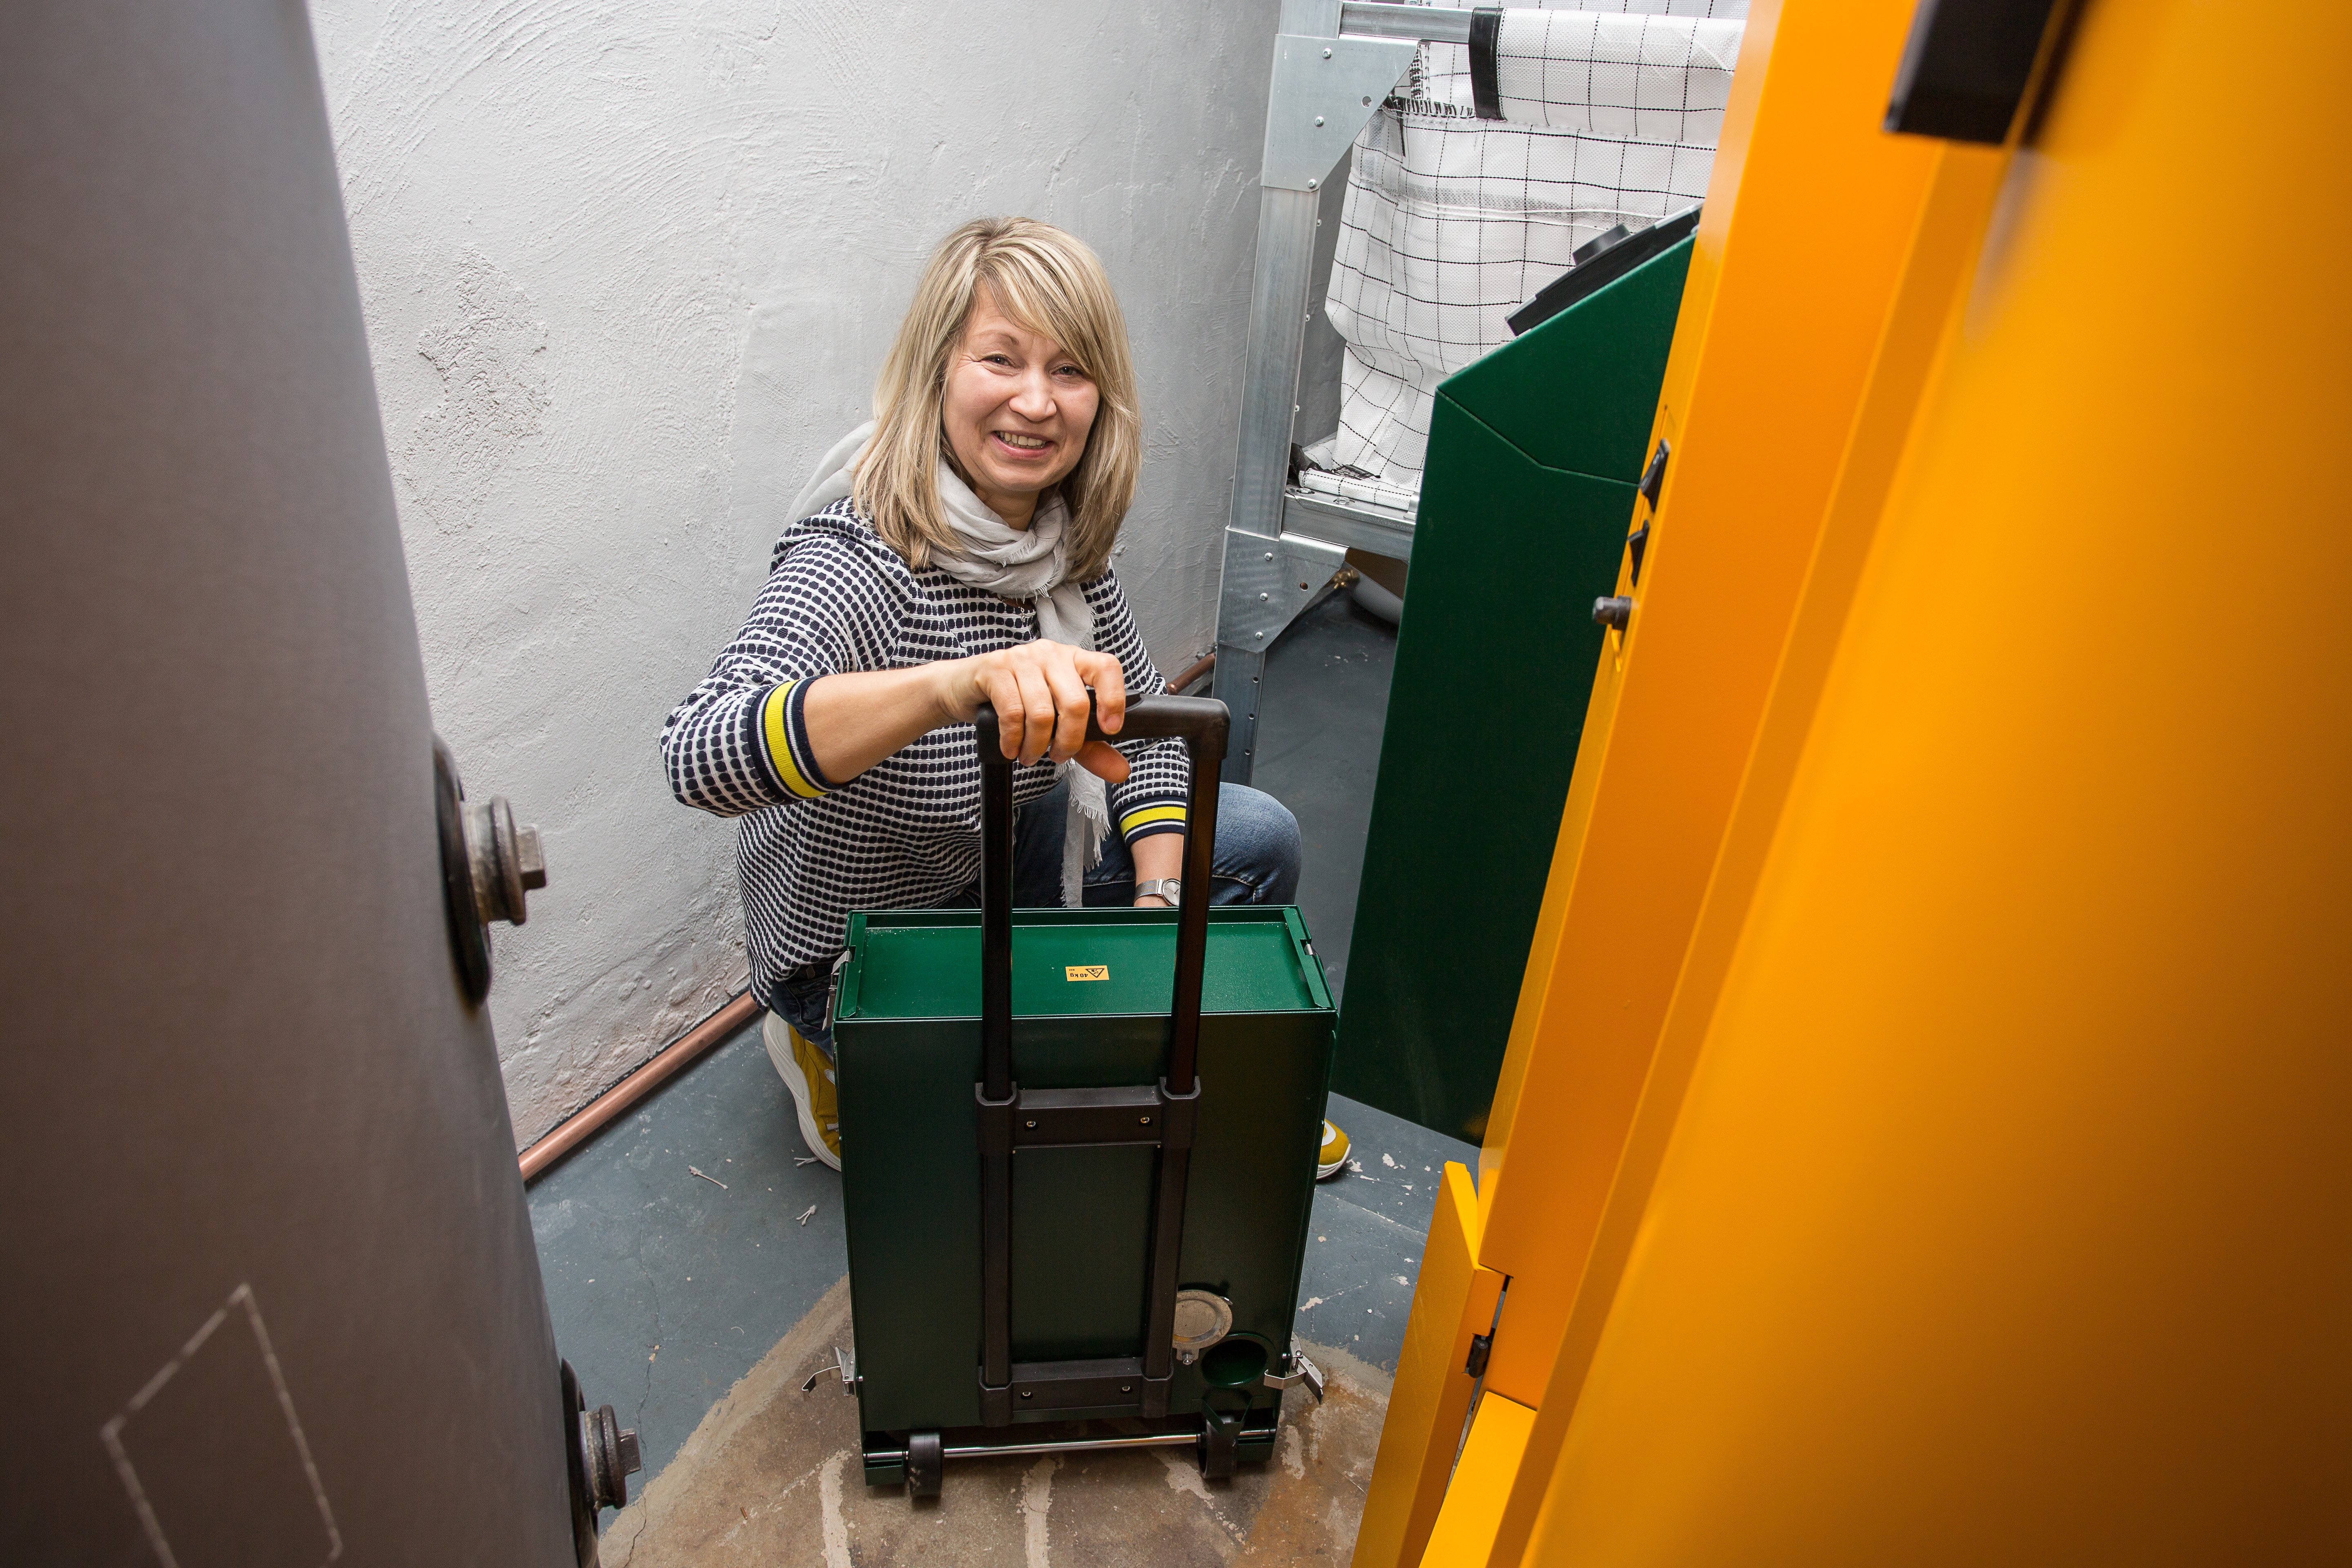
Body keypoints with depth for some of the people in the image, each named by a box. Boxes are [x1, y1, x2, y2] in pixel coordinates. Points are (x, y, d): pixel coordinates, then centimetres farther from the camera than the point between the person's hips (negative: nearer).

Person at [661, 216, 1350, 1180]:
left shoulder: (1066, 531, -10)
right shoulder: (857, 560, -32)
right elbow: (701, 757, -50)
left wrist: (1159, 903, -11)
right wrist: (956, 683, -66)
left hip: (1002, 856, 7)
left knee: (1258, 838, 1)